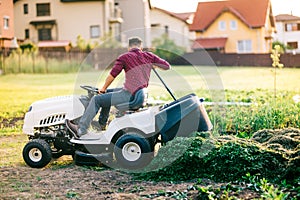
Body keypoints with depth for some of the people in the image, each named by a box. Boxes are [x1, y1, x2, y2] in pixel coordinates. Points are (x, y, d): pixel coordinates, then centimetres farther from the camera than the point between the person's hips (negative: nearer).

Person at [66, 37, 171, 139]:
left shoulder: (124, 57, -4)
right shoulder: (148, 56, 8)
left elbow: (112, 75, -1)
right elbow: (167, 66, 12)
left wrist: (103, 88, 15)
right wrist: (152, 64, 29)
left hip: (129, 95, -7)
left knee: (96, 99, -1)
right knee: (108, 93, 28)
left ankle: (81, 129, -4)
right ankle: (102, 124, 37)